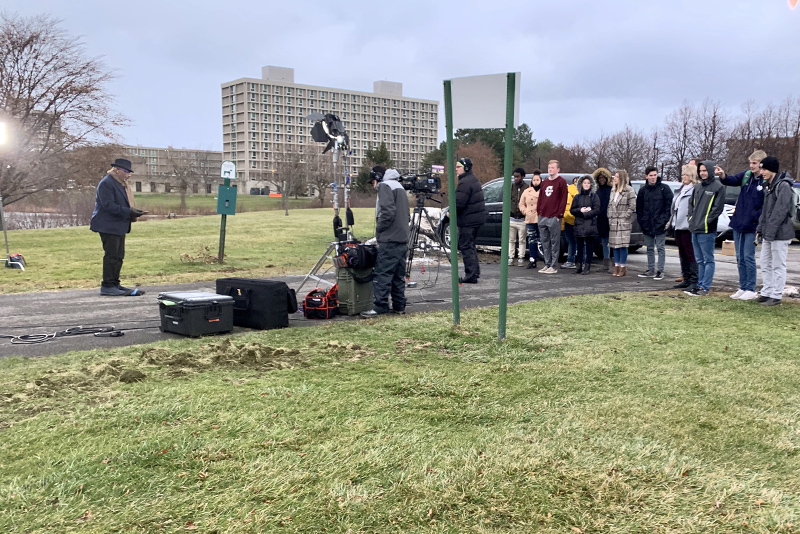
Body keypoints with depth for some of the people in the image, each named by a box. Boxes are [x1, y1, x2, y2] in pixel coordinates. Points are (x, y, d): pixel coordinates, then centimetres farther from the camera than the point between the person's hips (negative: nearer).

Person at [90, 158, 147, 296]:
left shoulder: (122, 184, 18)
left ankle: (115, 283, 19)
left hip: (119, 226, 10)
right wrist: (129, 212, -25)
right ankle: (107, 286, -4)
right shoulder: (106, 183, -13)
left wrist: (133, 212, 7)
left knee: (119, 256, 12)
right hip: (108, 226, -10)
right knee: (111, 256, -9)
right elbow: (108, 205, -21)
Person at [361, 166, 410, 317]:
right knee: (398, 275, 12)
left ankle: (379, 307, -10)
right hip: (403, 239, 9)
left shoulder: (385, 186, -5)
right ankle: (399, 306, 15)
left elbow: (387, 212, -19)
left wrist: (379, 230, -8)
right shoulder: (400, 187, 22)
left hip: (389, 240, -9)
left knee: (382, 274, -9)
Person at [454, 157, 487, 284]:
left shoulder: (465, 183, -18)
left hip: (468, 221, -11)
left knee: (466, 246, -6)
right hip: (477, 218, 11)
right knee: (470, 245, 20)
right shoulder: (473, 180, 16)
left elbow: (459, 203, -24)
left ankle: (471, 275, -5)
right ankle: (475, 271, 26)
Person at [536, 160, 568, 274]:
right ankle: (547, 264, 15)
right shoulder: (544, 182, 19)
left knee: (554, 242, -3)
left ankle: (553, 266, -2)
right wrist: (539, 211, 9)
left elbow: (563, 199, -7)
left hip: (554, 217, -7)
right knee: (545, 242, 9)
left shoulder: (561, 182, -1)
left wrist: (559, 214, -12)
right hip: (543, 217, 7)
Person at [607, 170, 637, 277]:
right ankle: (617, 266, 13)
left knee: (623, 245, -6)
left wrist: (625, 216, -12)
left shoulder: (629, 190, -6)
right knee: (614, 244, 7)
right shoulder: (613, 191, 16)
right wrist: (610, 218, 8)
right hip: (614, 223, 7)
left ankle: (623, 267, 0)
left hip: (624, 223, -7)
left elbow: (632, 206, -10)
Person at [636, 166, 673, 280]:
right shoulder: (643, 190, 9)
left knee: (660, 248, -2)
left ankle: (660, 271, 2)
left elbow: (669, 204, -5)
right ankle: (651, 270, 19)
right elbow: (639, 207, 13)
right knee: (650, 248, 11)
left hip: (660, 224, -5)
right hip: (647, 225, 5)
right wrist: (641, 220, 4)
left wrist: (665, 219, -12)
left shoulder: (664, 188, -3)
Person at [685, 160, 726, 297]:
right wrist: (691, 218, 9)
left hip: (707, 230, -8)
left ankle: (705, 287, -2)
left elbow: (718, 207, -11)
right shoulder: (697, 187, 17)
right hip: (695, 229, 8)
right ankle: (700, 285, 20)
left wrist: (706, 221, -14)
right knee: (700, 260, 13)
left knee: (708, 260, -2)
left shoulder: (718, 187, -5)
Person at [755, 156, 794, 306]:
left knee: (778, 266, -3)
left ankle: (776, 296, 2)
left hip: (780, 233, -9)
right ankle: (767, 293, 21)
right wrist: (760, 229, 14)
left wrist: (770, 231, -23)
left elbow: (781, 211, -20)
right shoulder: (768, 186, 15)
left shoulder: (783, 186, -14)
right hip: (768, 234, 9)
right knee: (765, 265, 13)